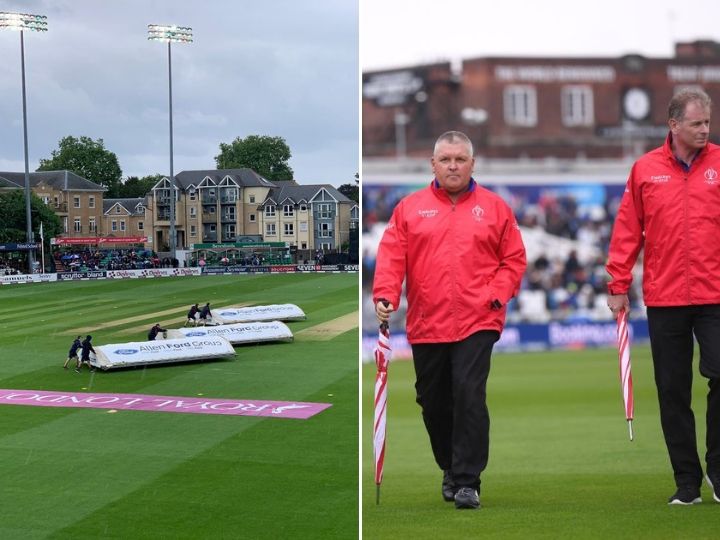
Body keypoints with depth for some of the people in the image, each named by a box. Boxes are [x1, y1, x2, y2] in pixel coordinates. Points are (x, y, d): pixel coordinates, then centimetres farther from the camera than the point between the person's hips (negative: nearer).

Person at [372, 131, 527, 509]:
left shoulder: (494, 207, 7)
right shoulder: (410, 208, 8)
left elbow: (514, 259, 7)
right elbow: (391, 256, 1)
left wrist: (496, 295, -7)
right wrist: (385, 296, -14)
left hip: (476, 323, -2)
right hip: (426, 324, 2)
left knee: (469, 396, -14)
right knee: (433, 403, 11)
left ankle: (467, 482, -7)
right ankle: (450, 469, 32)